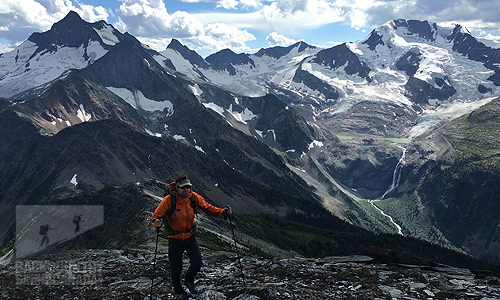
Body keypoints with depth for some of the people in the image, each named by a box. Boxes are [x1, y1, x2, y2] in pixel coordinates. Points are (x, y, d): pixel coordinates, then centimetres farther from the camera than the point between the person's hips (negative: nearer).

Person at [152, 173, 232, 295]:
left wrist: (223, 212, -18)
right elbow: (157, 215, -17)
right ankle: (177, 287, 42)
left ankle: (189, 280, 31)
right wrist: (157, 223, -40)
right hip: (175, 238, -3)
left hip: (190, 236, 3)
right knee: (176, 267, 10)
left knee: (197, 262, -2)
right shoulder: (169, 199, -20)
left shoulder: (193, 197, -10)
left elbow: (207, 208, -4)